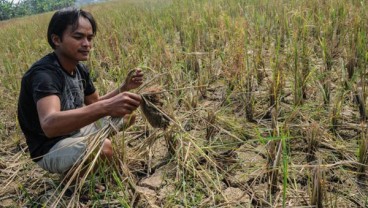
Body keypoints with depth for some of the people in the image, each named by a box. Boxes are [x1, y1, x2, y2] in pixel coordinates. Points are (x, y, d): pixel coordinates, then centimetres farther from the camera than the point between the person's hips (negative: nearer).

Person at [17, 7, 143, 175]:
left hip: (76, 131, 8)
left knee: (126, 113, 9)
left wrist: (124, 87, -8)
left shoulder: (80, 68, -1)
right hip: (51, 149, -8)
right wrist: (106, 107, -57)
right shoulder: (43, 73, -27)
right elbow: (49, 124, -45)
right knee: (105, 148, -34)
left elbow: (94, 104, 9)